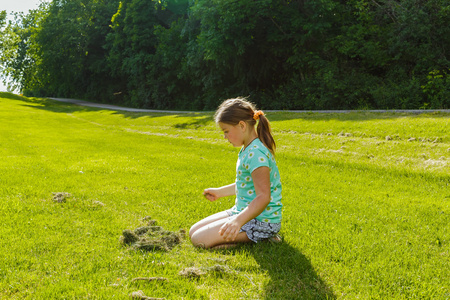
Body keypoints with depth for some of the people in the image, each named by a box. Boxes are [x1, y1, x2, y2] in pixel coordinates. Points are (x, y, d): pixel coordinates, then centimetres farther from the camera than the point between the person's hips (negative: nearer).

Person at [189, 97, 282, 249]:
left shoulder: (256, 153, -23)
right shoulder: (247, 149, 10)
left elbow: (263, 197, -31)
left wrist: (238, 221, -43)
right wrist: (220, 192, 30)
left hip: (261, 220, -10)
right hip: (242, 211, 10)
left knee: (200, 240, -16)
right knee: (193, 231, 10)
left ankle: (259, 239, -7)